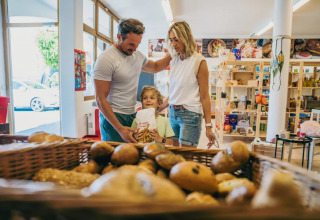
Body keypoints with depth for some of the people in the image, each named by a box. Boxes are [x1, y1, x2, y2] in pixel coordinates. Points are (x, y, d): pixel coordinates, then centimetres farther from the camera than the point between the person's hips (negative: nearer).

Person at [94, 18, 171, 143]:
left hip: (132, 115, 7)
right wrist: (119, 128, -21)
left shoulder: (137, 55, 9)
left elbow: (155, 67, 30)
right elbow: (100, 99, -16)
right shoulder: (106, 59, -14)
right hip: (113, 117, -6)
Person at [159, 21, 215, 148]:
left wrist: (208, 126, -10)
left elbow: (204, 97, -8)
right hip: (172, 113, 6)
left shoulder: (198, 61, -7)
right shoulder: (174, 61, 10)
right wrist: (157, 110, 14)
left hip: (190, 115, -6)